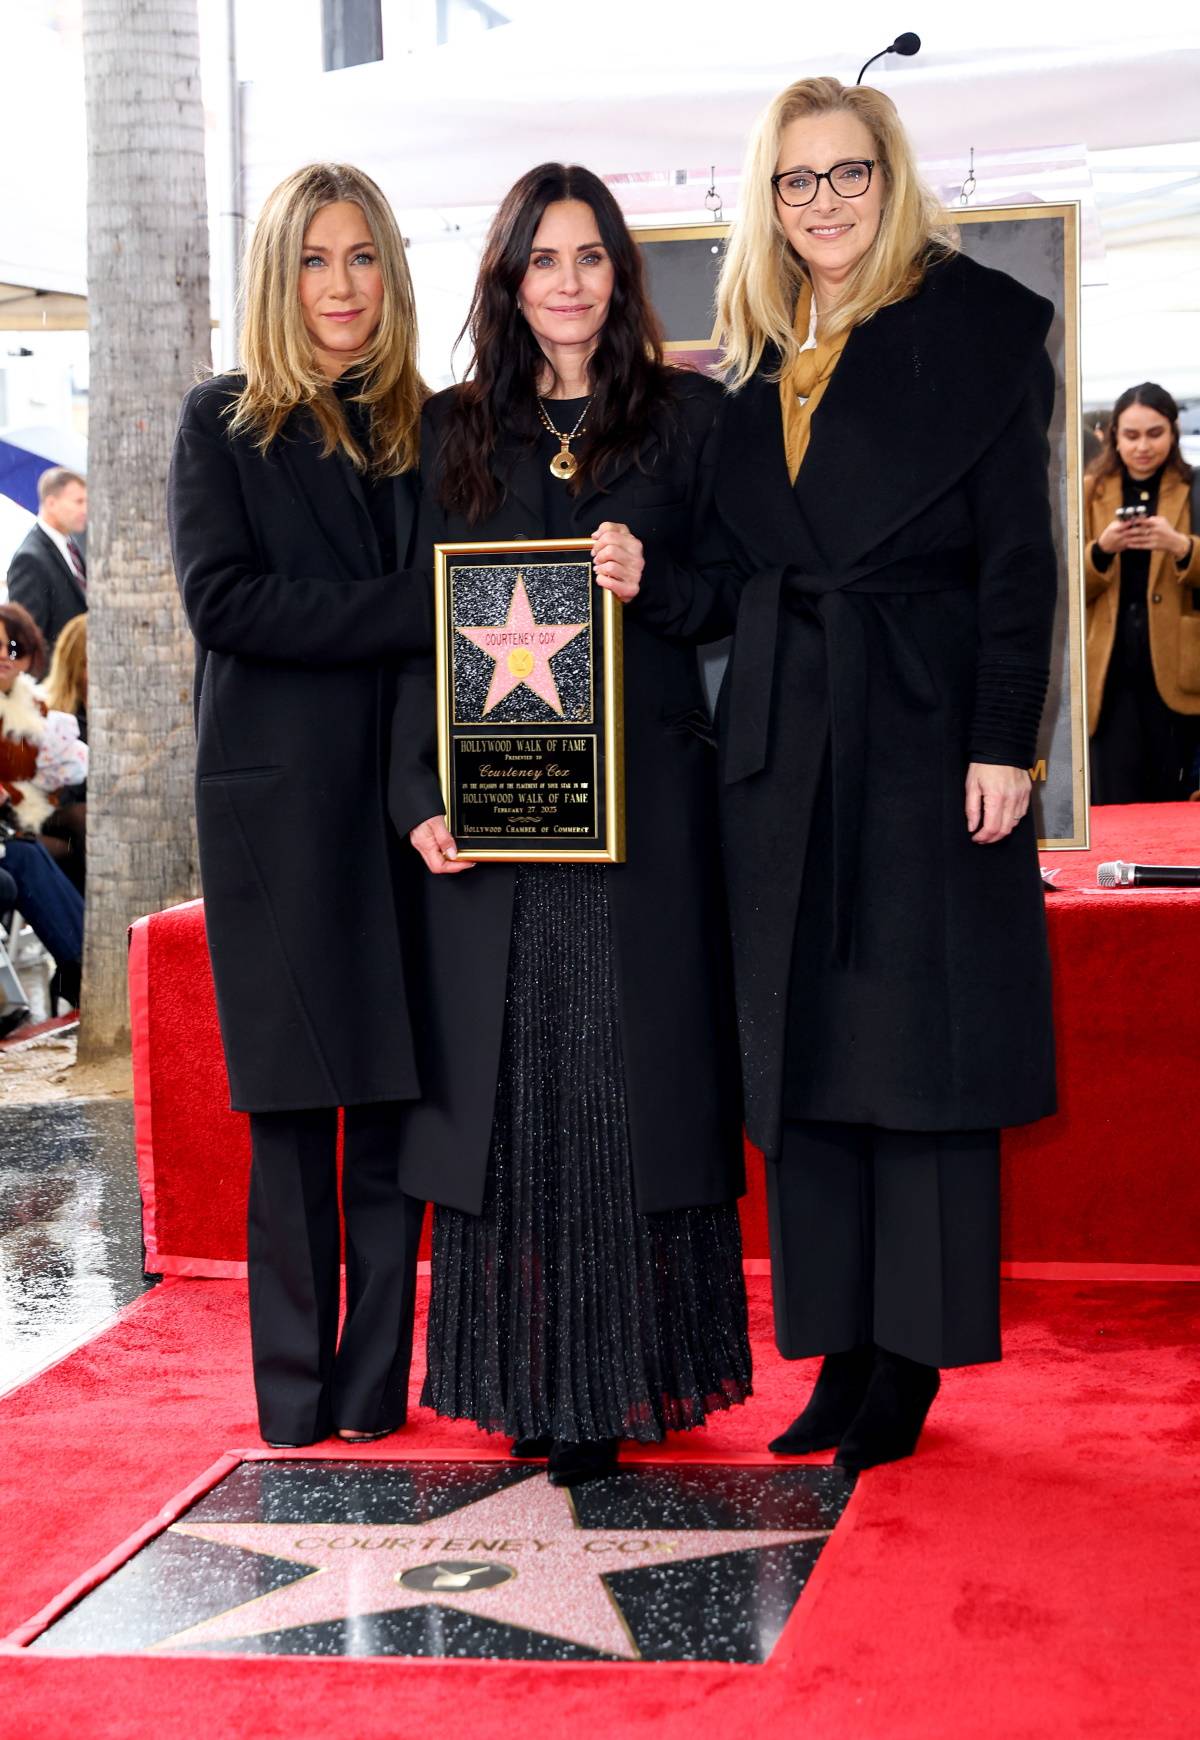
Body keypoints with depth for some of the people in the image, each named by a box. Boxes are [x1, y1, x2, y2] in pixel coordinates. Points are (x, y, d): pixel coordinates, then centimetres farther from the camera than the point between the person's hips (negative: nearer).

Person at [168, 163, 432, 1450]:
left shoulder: (426, 432, 15)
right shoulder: (224, 423, 5)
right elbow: (222, 598, -8)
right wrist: (414, 615, -15)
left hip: (405, 802, 3)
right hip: (278, 802, -3)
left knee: (395, 1094, 1)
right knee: (293, 1102, -1)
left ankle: (375, 1385, 9)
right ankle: (295, 1390, 7)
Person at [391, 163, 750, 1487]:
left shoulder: (688, 416, 7)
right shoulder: (455, 432, 12)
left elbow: (741, 601, 7)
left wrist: (655, 583, -14)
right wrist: (420, 792, -3)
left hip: (642, 796, -2)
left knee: (629, 1078, -1)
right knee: (511, 1083, 3)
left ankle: (621, 1380, 6)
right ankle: (528, 1380, 11)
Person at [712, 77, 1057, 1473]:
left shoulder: (973, 326, -1)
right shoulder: (752, 360, 14)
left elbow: (1019, 552, -6)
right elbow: (735, 557, 15)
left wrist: (1005, 741, -13)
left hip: (926, 730, -5)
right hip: (785, 742, 5)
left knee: (923, 1037, -2)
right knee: (802, 1049, 6)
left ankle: (914, 1358, 5)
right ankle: (838, 1347, 14)